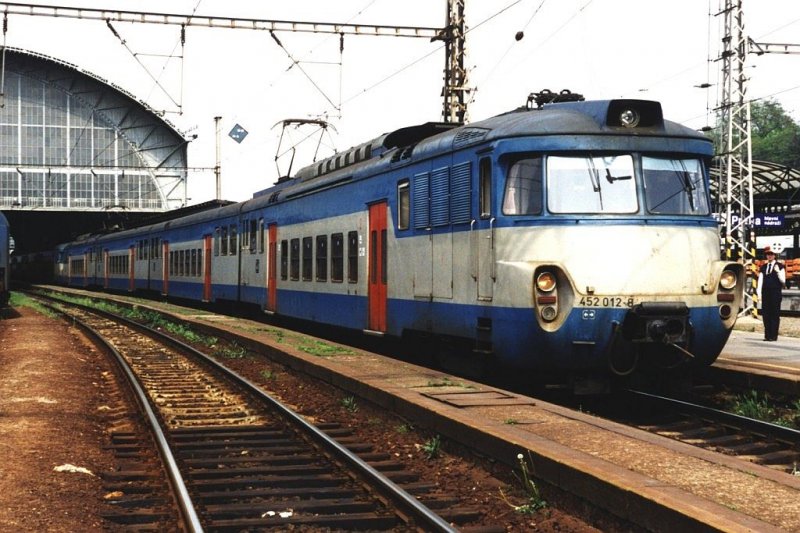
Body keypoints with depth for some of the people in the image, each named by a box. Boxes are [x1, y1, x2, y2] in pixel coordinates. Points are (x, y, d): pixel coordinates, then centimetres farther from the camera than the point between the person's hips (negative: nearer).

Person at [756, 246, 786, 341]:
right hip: (765, 293, 4)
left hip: (776, 294, -4)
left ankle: (773, 335, -2)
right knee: (766, 314, 2)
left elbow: (783, 281, -2)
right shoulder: (763, 267, 15)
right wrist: (759, 294, 5)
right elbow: (760, 281, 13)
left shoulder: (780, 266, 3)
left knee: (775, 314, -4)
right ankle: (767, 335, 6)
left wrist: (778, 271, -15)